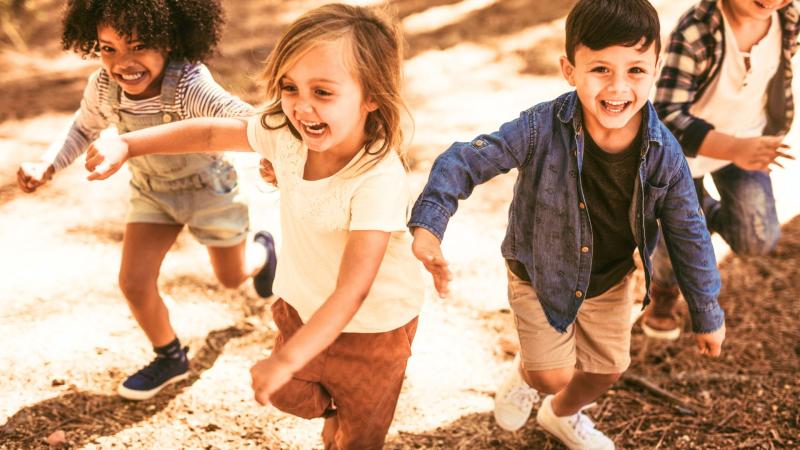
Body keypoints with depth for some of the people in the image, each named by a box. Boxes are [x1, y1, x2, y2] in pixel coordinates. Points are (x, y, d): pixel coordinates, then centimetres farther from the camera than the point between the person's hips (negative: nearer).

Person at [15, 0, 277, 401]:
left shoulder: (191, 86, -39)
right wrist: (45, 168, -15)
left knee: (232, 277, 18)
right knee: (134, 282, -4)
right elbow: (83, 129, -1)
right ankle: (170, 358, 25)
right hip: (152, 191, 4)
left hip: (208, 186, -3)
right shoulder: (102, 87, -22)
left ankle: (262, 251, 57)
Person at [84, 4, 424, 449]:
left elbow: (353, 289, -41)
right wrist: (126, 144, -9)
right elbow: (211, 133, -2)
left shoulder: (379, 181, -38)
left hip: (372, 325, -6)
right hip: (302, 307, 6)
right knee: (287, 394, 30)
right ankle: (333, 411, 60)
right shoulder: (287, 134, -19)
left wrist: (286, 360, -45)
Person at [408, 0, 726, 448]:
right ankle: (525, 374, 39)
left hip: (610, 282, 3)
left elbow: (689, 237, -11)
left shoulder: (665, 154, -23)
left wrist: (708, 316, -1)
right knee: (553, 376, -1)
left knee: (605, 372, 20)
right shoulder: (543, 128, -31)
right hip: (539, 277, -3)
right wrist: (428, 226, -43)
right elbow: (467, 160, -28)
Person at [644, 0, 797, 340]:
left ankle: (708, 213, 32)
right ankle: (665, 290, 43)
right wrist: (734, 149, -46)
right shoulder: (695, 31, -34)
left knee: (758, 241, -2)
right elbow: (668, 117, -35)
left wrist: (773, 135, 10)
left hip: (748, 139, 4)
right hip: (685, 147, -4)